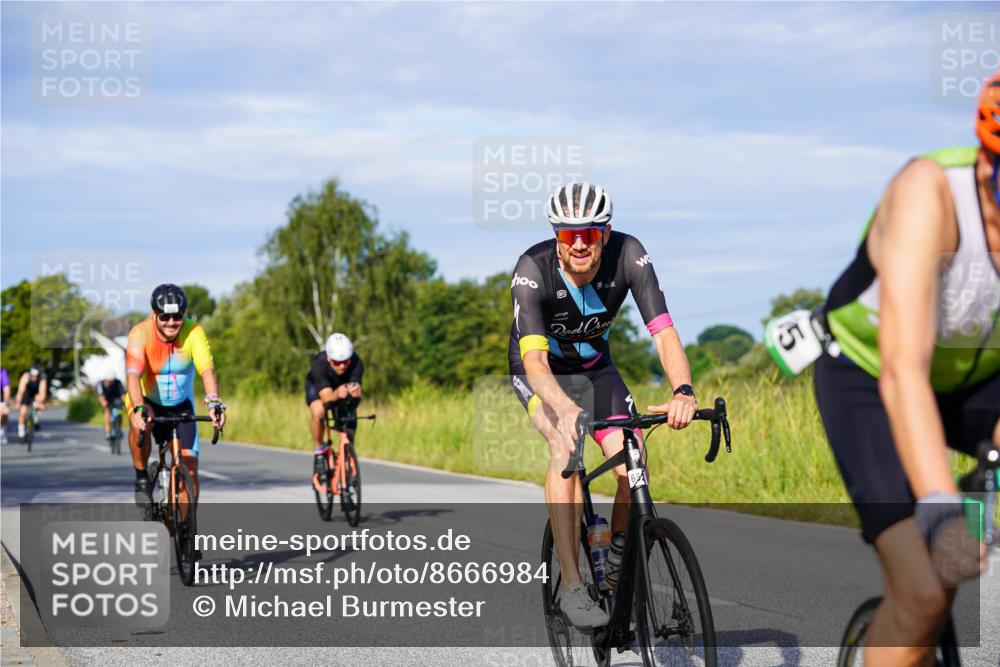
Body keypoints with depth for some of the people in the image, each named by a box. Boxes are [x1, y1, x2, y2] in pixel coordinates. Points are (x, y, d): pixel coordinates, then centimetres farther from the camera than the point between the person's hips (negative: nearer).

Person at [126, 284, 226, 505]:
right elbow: (133, 375, -37)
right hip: (146, 401, -2)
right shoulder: (140, 334, -25)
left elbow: (207, 369, -33)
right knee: (140, 425, -36)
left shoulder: (193, 332, -21)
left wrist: (214, 403, -51)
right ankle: (141, 478, -12)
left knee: (189, 467, -8)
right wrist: (139, 408, -55)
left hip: (181, 405, 2)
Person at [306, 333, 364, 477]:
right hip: (317, 386, -2)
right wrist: (336, 394, -67)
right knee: (318, 412, -32)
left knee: (349, 431, -8)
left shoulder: (357, 363, -36)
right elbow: (326, 397, -44)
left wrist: (355, 391, -66)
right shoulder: (318, 364, -39)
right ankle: (319, 450, -9)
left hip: (344, 386, 2)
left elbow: (356, 387, -42)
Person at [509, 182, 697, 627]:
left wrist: (683, 390, -52)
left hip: (596, 366, 3)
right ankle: (571, 586, -29)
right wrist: (565, 408, -65)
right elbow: (534, 360, -44)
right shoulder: (533, 270, -34)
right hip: (541, 372, -3)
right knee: (567, 445, -31)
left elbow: (664, 332, -33)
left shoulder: (628, 256, -26)